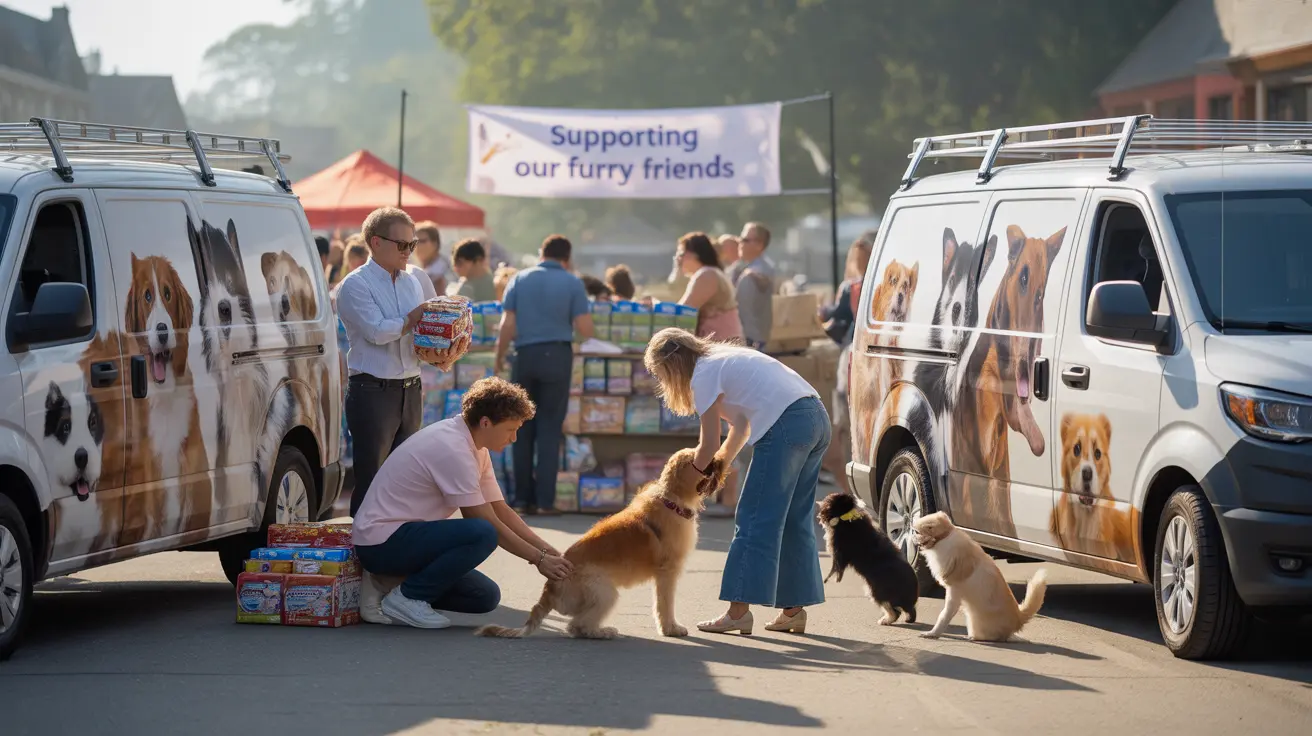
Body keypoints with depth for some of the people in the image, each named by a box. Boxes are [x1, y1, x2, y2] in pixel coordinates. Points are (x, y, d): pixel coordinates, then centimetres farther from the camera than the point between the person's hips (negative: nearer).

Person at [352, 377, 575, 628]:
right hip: (382, 541, -10)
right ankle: (406, 598, -15)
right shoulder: (453, 450, -22)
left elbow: (501, 510, 12)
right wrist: (539, 559, -12)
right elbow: (489, 523, -18)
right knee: (482, 535, -29)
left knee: (486, 597, 5)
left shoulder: (474, 448, 9)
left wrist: (548, 550, 3)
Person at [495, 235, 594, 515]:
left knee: (524, 429, 9)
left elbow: (507, 326, 0)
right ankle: (545, 499, -4)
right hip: (557, 355, -1)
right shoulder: (572, 283, 1)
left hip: (525, 355, 2)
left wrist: (499, 358, 10)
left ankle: (524, 497, 10)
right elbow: (585, 330, -5)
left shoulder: (520, 280, 6)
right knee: (549, 430, 1)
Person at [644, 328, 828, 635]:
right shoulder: (726, 359, 26)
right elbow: (743, 424, 29)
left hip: (786, 424, -9)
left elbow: (710, 445, -1)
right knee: (795, 520, 13)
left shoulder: (704, 374, -1)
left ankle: (739, 611, -7)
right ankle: (794, 609, 13)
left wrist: (692, 475, 13)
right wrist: (720, 463, 25)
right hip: (817, 417, 9)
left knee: (756, 519, -5)